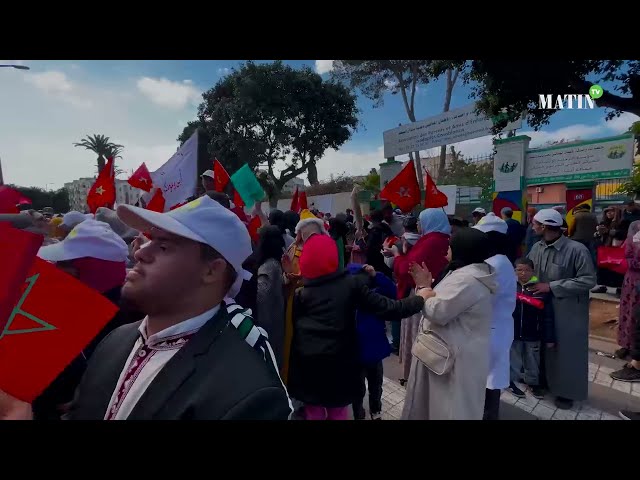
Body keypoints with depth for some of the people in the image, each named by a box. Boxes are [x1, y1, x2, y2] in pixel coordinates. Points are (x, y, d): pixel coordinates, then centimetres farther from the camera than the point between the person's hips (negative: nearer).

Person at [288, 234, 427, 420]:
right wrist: (422, 298, -6)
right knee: (338, 412, 22)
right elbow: (386, 307, -12)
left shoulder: (300, 292, -4)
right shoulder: (351, 283, -10)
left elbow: (290, 325, 2)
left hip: (307, 365, 1)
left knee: (314, 413, 21)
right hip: (339, 364, -1)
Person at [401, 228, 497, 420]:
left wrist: (423, 289, -9)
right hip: (455, 352, 10)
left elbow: (438, 312, -25)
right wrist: (428, 286, 7)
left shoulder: (466, 279, -24)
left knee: (450, 407, 5)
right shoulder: (468, 274, 11)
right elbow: (445, 306, 14)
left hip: (456, 358, -10)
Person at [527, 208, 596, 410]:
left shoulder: (576, 249, -20)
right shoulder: (537, 247, -2)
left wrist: (552, 286, -22)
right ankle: (545, 381, 37)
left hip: (569, 310, -5)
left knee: (567, 349, 9)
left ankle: (567, 391, 28)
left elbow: (589, 280, -20)